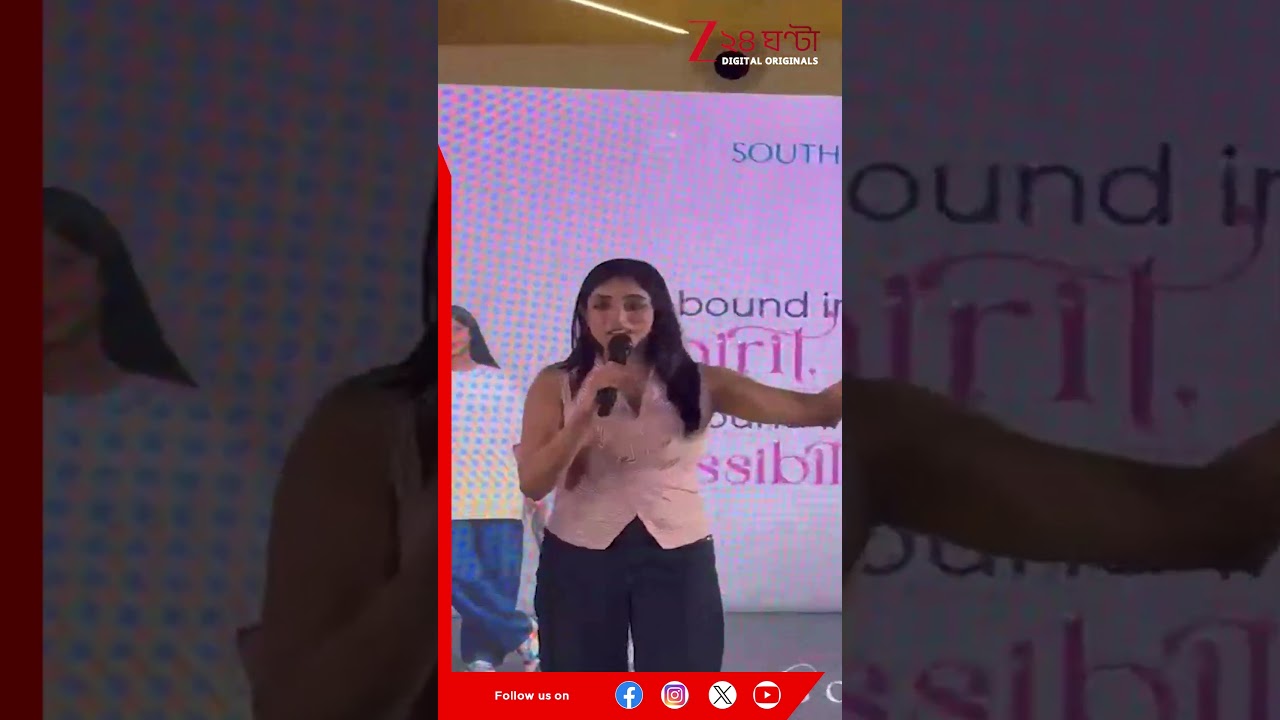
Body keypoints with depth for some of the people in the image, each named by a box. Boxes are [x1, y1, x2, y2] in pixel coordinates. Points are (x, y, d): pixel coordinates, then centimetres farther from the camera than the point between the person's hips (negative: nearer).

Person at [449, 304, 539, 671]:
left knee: (497, 580, -3)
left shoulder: (498, 381, 11)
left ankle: (482, 656, 5)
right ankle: (523, 632, -2)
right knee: (461, 577, -14)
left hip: (500, 496, 1)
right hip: (455, 499, -1)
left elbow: (517, 439, 12)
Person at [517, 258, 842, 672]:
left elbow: (814, 409, -11)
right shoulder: (556, 385, 0)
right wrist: (584, 410, -20)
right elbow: (532, 484, -9)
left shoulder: (700, 384, -1)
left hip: (679, 560, 0)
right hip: (579, 560, 0)